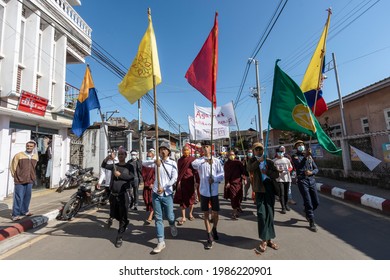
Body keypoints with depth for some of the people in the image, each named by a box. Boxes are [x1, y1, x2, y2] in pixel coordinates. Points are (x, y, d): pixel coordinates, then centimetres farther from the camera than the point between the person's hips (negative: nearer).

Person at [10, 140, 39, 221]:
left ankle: (24, 211, 31)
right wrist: (16, 176, 4)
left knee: (27, 197, 15)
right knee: (18, 198, -2)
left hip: (30, 180, 4)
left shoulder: (36, 156, 5)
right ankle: (15, 214, 9)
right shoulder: (19, 155, -7)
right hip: (20, 180, -4)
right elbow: (13, 166, -1)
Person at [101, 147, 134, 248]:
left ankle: (119, 237, 13)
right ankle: (125, 223, 46)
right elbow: (103, 165, -7)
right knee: (114, 215, 18)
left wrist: (120, 175, -15)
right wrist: (108, 157, -23)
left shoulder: (129, 166, 0)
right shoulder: (114, 166, 9)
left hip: (123, 195, -4)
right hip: (113, 194, 4)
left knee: (123, 217, -1)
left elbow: (132, 177, -12)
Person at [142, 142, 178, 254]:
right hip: (156, 193, 1)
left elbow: (174, 178, -8)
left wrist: (164, 187, -15)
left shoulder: (173, 163, -3)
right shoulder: (156, 161, 1)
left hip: (167, 193, -1)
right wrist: (154, 161, -32)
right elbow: (144, 163, -15)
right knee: (158, 218, 7)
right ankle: (161, 242, 19)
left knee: (169, 216, 9)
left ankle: (172, 225, 44)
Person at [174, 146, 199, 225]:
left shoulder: (193, 159, -3)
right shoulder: (180, 160, 5)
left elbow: (196, 171, -3)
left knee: (191, 198, 11)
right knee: (182, 199, 4)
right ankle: (183, 217, 15)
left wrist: (197, 181, -7)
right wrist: (178, 181, 2)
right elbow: (179, 172, 8)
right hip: (182, 181, 2)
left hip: (190, 181, -2)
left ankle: (190, 214, 35)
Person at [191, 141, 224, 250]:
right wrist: (205, 160, -32)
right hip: (204, 191, 0)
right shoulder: (200, 160, -1)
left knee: (215, 213, 11)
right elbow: (193, 164, -24)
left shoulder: (216, 160, -1)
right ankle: (210, 237, 21)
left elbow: (222, 174, -2)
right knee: (206, 213, 7)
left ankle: (214, 229, 41)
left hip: (214, 191, 0)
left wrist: (214, 179, -17)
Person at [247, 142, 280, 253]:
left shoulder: (269, 161, 8)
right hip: (259, 189, -2)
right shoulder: (252, 160, 4)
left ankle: (269, 239, 22)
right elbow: (249, 169, -17)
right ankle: (264, 240, 10)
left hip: (269, 189, 2)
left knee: (270, 214, 8)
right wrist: (258, 161, -20)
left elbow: (277, 174, 3)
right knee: (261, 214, -3)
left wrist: (267, 172, -14)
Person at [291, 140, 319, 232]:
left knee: (316, 202, 9)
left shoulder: (310, 156, 14)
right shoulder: (295, 156, 0)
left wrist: (311, 172, -10)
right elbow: (299, 165, -19)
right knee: (308, 202, -3)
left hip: (312, 180, 5)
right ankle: (312, 223, 10)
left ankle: (307, 212, 38)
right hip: (302, 181, -5)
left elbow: (316, 169, 12)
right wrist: (305, 156, -32)